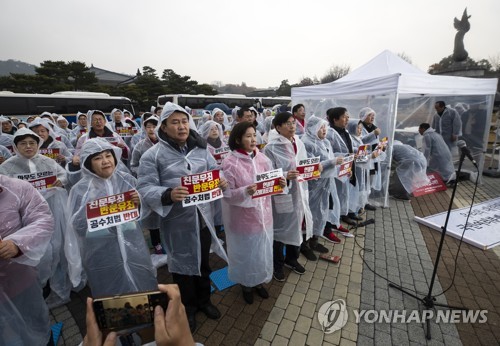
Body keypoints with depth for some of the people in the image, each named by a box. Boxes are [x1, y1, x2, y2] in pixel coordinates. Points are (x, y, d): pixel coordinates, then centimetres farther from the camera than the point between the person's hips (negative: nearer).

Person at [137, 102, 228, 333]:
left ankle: (204, 300, 48)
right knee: (182, 265, 16)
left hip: (203, 217, 4)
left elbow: (214, 173, 8)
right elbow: (145, 189, -15)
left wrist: (221, 182, -15)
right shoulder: (153, 155, -11)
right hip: (177, 222, -4)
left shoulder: (200, 148, 2)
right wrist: (169, 195, -34)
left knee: (203, 262, 22)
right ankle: (187, 309, 42)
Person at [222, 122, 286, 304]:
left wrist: (280, 183, -12)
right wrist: (245, 191, -33)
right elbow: (226, 194, -17)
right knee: (245, 253, 15)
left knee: (262, 251, 21)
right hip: (243, 218, -5)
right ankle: (246, 284, 43)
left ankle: (259, 281, 47)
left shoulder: (262, 158, 0)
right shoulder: (230, 163, -17)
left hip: (263, 214, 5)